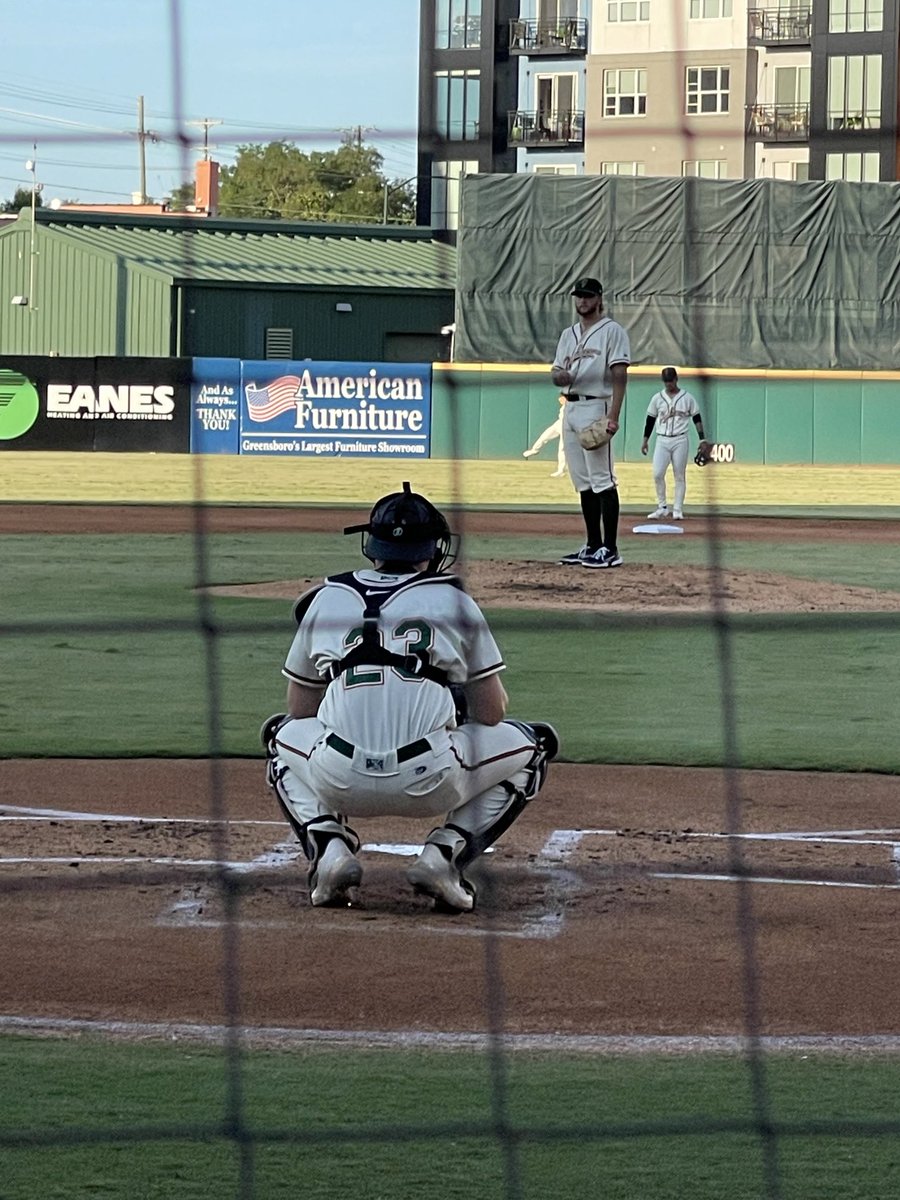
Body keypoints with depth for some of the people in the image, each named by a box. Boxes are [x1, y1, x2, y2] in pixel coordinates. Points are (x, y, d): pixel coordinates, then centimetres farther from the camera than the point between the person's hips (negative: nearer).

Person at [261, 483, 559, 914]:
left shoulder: (326, 598, 17)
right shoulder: (453, 601, 11)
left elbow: (300, 710, 24)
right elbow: (492, 712, 13)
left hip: (339, 781, 2)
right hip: (430, 783, -2)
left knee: (284, 735, 36)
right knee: (533, 746, 24)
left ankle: (330, 850, 9)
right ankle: (444, 853, 5)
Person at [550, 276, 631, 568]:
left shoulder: (611, 331, -4)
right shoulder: (568, 335, 19)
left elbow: (620, 376, -11)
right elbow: (555, 372, 19)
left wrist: (613, 416, -21)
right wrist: (559, 375, -7)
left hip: (595, 408, -8)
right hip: (570, 409, 8)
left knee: (602, 478, -11)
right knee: (583, 481, 9)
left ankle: (610, 549, -13)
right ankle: (593, 545, 14)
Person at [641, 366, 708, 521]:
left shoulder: (687, 398, 2)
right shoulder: (658, 398, 7)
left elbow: (697, 419, 4)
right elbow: (650, 419, 12)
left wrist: (702, 439, -2)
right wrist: (645, 440, 10)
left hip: (680, 440, -2)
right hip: (662, 440, 2)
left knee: (680, 476, 0)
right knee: (657, 474, -9)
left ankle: (678, 510, 4)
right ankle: (662, 507, 3)